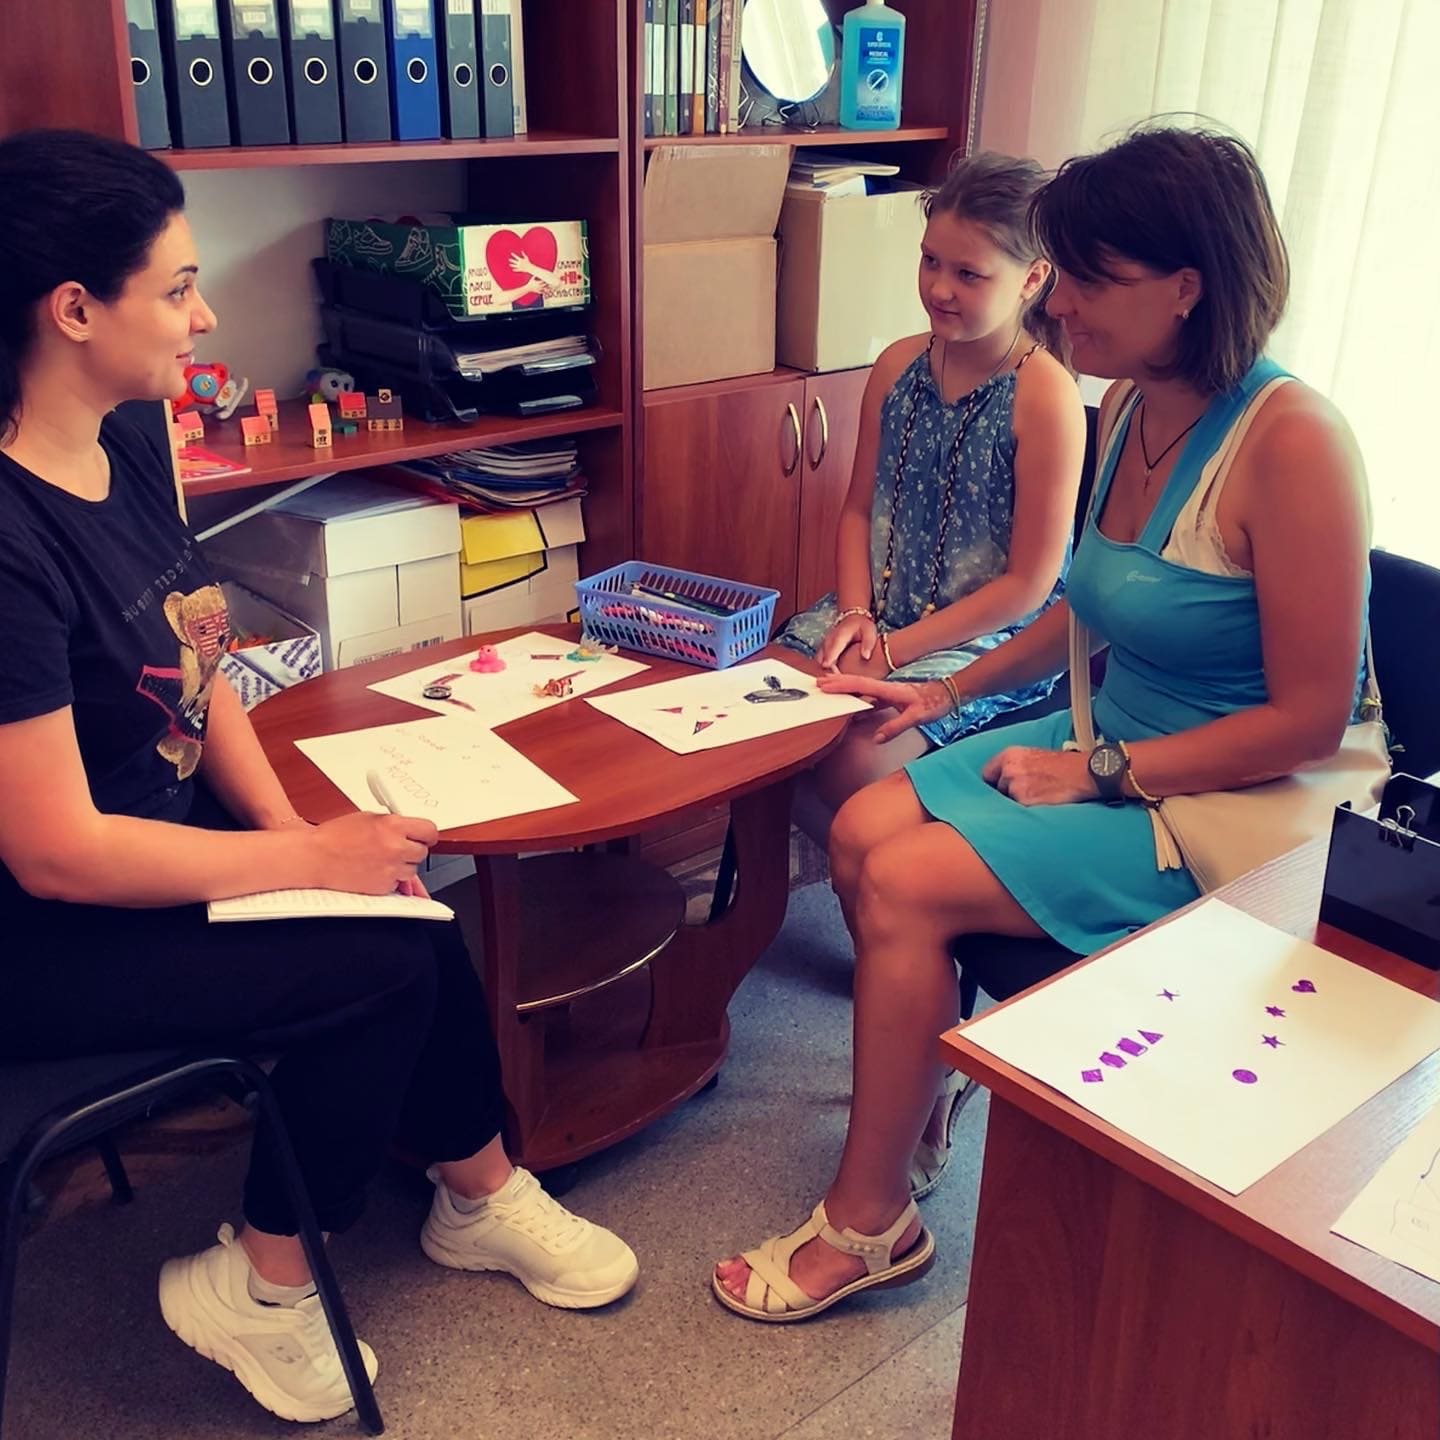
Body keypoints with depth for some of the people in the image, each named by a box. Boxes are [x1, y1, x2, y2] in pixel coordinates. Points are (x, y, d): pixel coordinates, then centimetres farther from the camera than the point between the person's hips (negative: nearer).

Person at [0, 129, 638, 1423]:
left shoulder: (129, 448, -1)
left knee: (418, 917, -3)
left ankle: (480, 1195, 23)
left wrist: (290, 826, -7)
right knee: (384, 967, -14)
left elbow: (199, 672, 6)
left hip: (163, 844, 8)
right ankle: (260, 1291, 9)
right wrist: (311, 858, -20)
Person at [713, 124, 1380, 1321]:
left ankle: (868, 1224, 1)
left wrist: (1101, 774, -19)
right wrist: (952, 692, 10)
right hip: (1114, 751, 8)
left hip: (1226, 807, -8)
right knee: (861, 831, -7)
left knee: (907, 885, -19)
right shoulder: (1131, 407, 3)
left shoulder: (1290, 443, -23)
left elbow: (1311, 721, -22)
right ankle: (925, 1078, 16)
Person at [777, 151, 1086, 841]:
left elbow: (1029, 584, -14)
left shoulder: (1045, 396, -15)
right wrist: (854, 615, -7)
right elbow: (858, 509, 10)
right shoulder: (898, 366, 4)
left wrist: (896, 650, -15)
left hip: (988, 639, -6)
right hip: (877, 611, 6)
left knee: (855, 764, -27)